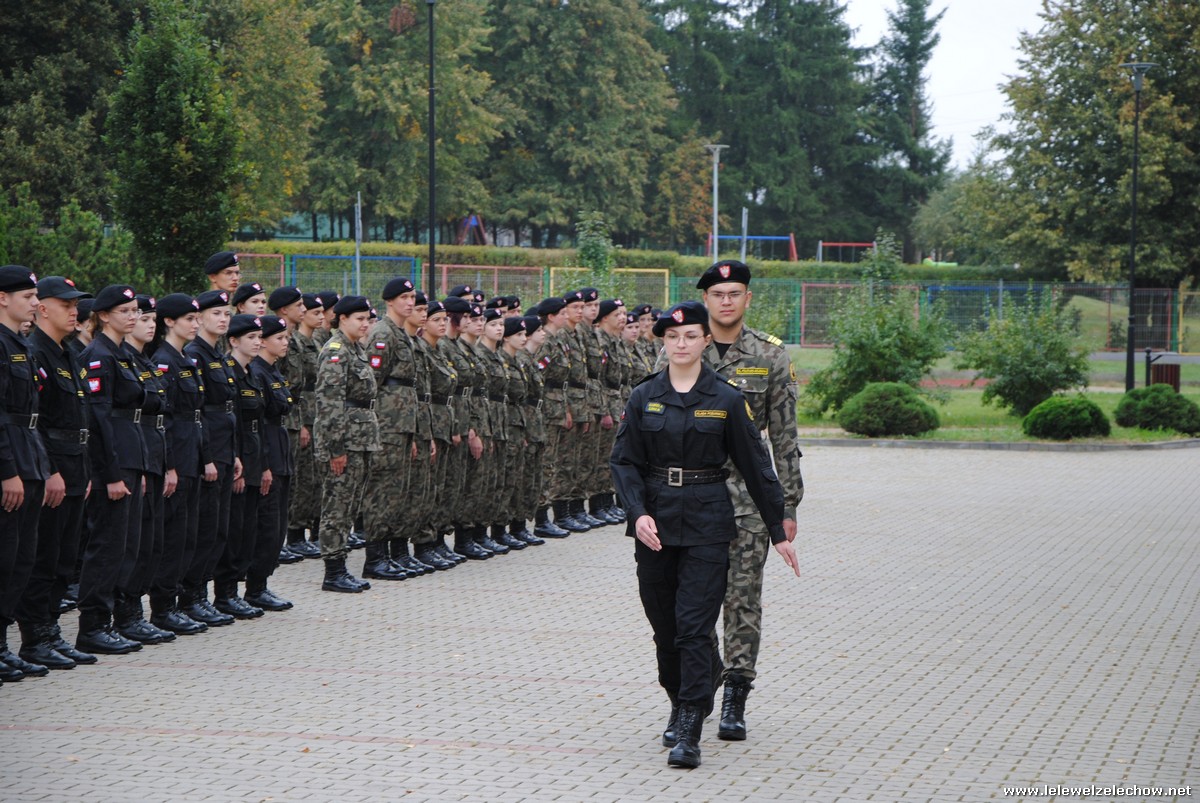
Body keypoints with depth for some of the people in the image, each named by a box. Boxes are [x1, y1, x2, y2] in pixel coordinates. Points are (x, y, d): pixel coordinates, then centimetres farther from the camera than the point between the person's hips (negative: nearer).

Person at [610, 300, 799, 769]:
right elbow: (624, 461, 2)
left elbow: (755, 465, 3)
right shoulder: (644, 398, 3)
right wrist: (639, 512, -15)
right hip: (655, 525, 3)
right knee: (664, 625, 11)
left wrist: (777, 531, 4)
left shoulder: (726, 400, -1)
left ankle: (689, 733, -11)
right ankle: (679, 705, 34)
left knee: (694, 625, -10)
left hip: (707, 524, -3)